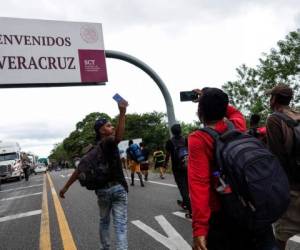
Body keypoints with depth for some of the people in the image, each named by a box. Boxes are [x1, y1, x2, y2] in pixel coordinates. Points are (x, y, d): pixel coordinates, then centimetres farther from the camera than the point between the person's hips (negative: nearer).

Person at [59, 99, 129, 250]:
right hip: (118, 188, -5)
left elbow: (79, 169, 4)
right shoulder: (109, 142, -10)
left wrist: (66, 187, 10)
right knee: (120, 225, -3)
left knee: (104, 221, 26)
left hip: (102, 190, 5)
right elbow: (118, 136, -35)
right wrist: (122, 113, -44)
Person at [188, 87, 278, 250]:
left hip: (221, 215, -4)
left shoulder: (198, 139, -17)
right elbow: (235, 112, 25)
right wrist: (215, 101, 25)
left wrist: (199, 228, -23)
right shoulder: (238, 126, -1)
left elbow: (199, 184, -24)